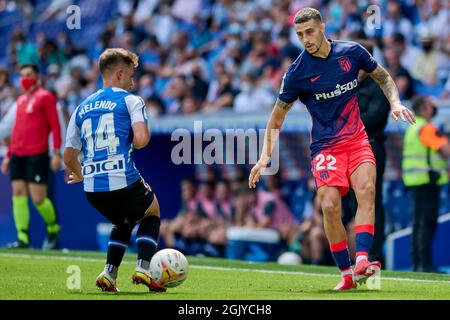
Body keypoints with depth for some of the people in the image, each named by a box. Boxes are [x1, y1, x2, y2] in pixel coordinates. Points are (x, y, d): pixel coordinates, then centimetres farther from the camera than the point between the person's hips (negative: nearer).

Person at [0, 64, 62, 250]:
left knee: (38, 198, -7)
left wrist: (56, 152, -13)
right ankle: (23, 238, -1)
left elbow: (55, 126, -6)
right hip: (18, 155, 7)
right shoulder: (20, 100, 18)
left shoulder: (45, 97, -2)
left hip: (37, 155, -7)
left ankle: (53, 229, 16)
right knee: (18, 194, -2)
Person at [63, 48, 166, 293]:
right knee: (152, 212, 27)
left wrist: (80, 175, 36)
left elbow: (69, 157, 16)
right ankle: (143, 269, 9)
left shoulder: (82, 108, 17)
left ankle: (109, 274, 16)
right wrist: (130, 143, 8)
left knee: (124, 222, 33)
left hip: (93, 190, 5)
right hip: (124, 183, -5)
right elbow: (141, 139, -15)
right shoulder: (130, 100, 1)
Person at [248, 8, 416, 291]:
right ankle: (346, 273, -7)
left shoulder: (352, 52, -1)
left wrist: (395, 103, -3)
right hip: (325, 147, -1)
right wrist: (265, 158, -4)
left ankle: (362, 261, -33)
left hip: (357, 139, 1)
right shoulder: (297, 72, -6)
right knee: (330, 205, -18)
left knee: (366, 190, -24)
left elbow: (384, 78, 16)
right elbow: (277, 116, 4)